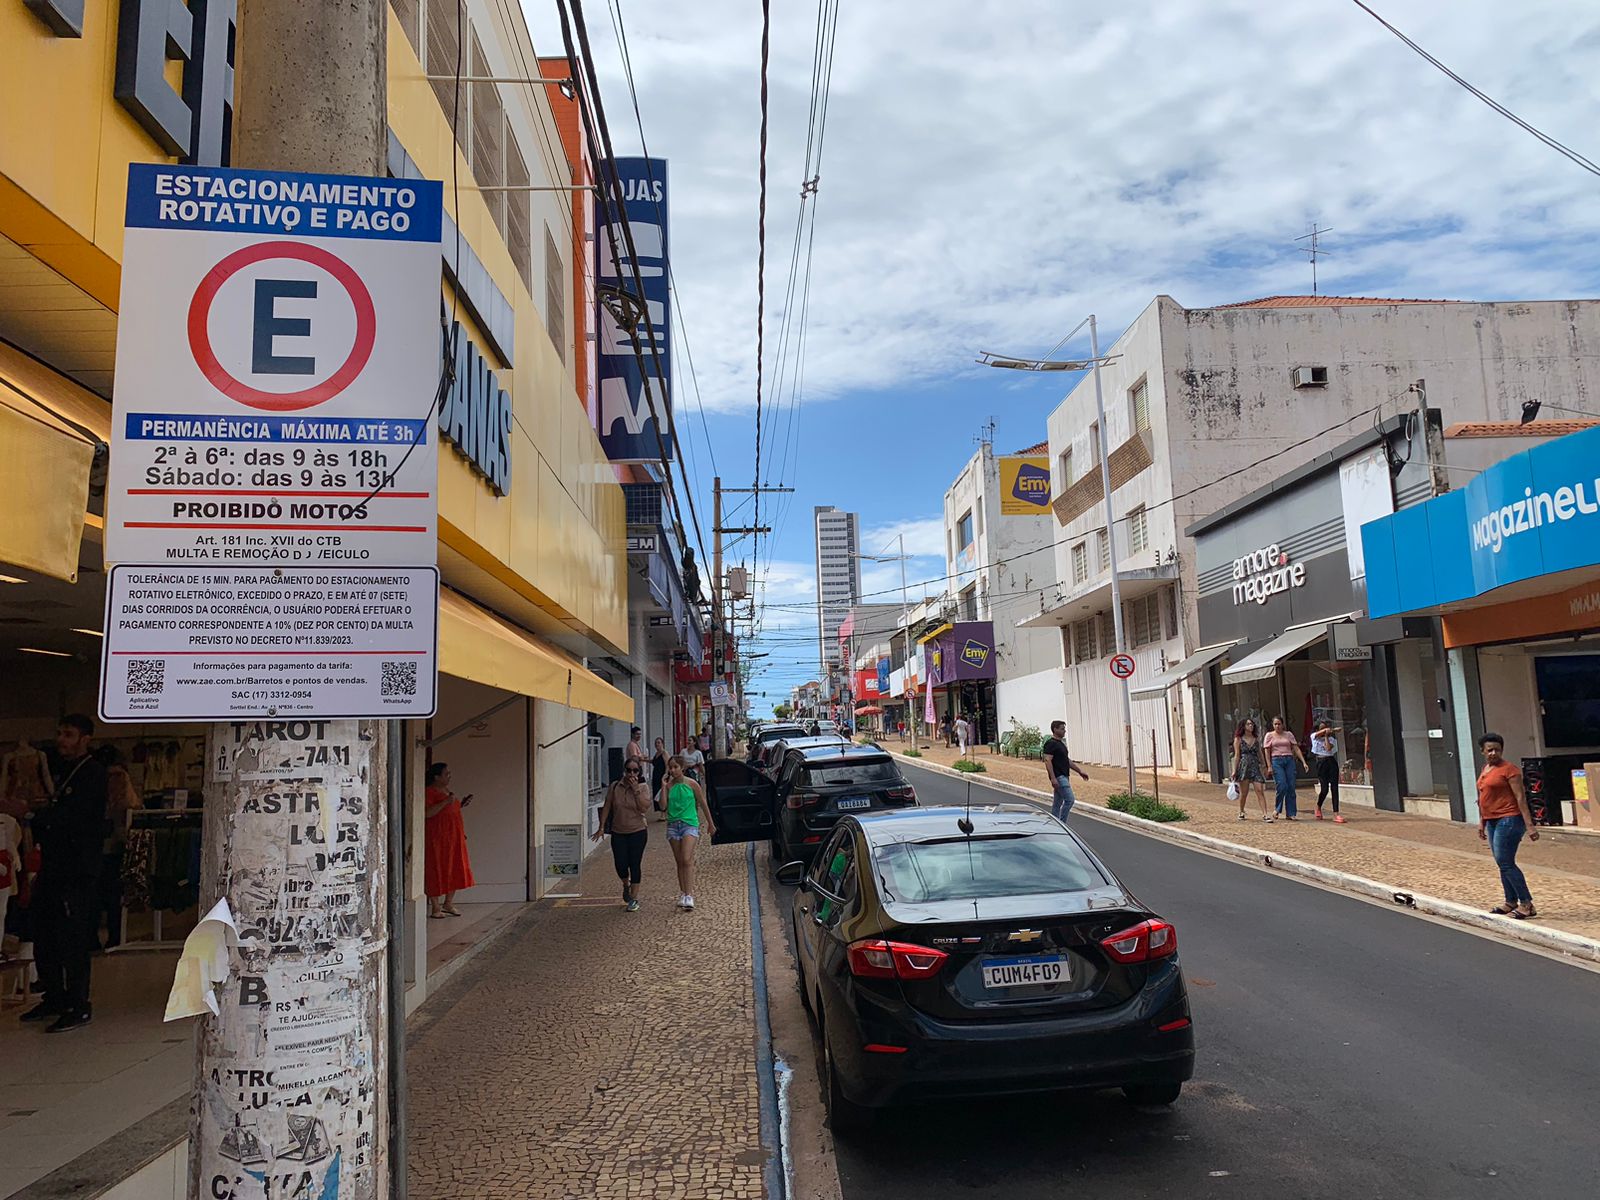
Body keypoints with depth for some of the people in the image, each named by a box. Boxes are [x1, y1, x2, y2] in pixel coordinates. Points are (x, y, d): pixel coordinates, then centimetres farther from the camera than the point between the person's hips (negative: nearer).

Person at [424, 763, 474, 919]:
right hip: (437, 838, -8)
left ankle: (448, 904, 21)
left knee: (455, 870, 9)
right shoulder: (429, 792, -11)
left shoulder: (447, 790, 16)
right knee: (436, 871, -2)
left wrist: (460, 805, 11)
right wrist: (446, 802, -27)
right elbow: (427, 813, -24)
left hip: (453, 837, 9)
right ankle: (435, 908, 6)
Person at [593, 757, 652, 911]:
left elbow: (644, 807, -16)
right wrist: (602, 827, -1)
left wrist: (636, 790, -20)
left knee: (635, 864, -1)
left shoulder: (643, 788, -4)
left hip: (638, 831, -2)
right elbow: (606, 807, 3)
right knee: (621, 865, -1)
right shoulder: (614, 787, 0)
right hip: (618, 832, 2)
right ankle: (626, 885, 32)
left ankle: (634, 898, 11)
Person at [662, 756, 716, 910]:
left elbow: (703, 804, 6)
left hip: (690, 824, -3)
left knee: (687, 860, -15)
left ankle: (689, 895, -17)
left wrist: (710, 824, 12)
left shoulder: (692, 784, -4)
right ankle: (682, 893, 17)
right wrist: (664, 787, -10)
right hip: (673, 825, 3)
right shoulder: (669, 785, 3)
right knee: (679, 862, 8)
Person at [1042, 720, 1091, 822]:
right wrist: (1053, 778, -26)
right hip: (1058, 777, -10)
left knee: (1057, 803, 11)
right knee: (1070, 800, -13)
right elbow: (1048, 761, -20)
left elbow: (1067, 760, 25)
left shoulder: (1061, 743, 18)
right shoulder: (1051, 744, -13)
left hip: (1064, 777, 10)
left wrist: (1080, 771, 21)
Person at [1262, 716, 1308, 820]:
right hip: (1277, 761, -3)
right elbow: (1267, 752, 4)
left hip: (1289, 760, 3)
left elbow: (1296, 749, 10)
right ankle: (1277, 809, 7)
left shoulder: (1289, 734, 13)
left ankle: (1290, 814, 1)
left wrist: (1304, 762, 0)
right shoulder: (1269, 735, 8)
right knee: (1282, 786, -15)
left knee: (1291, 788, -3)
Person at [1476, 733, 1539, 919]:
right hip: (1492, 821, 8)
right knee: (1503, 863, 11)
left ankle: (1527, 904, -6)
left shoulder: (1509, 769, -10)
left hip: (1508, 820, -8)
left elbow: (1521, 797, -14)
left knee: (1505, 863, -11)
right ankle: (1511, 902, 18)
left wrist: (1529, 825, -17)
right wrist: (1481, 822, 20)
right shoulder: (1485, 769, 14)